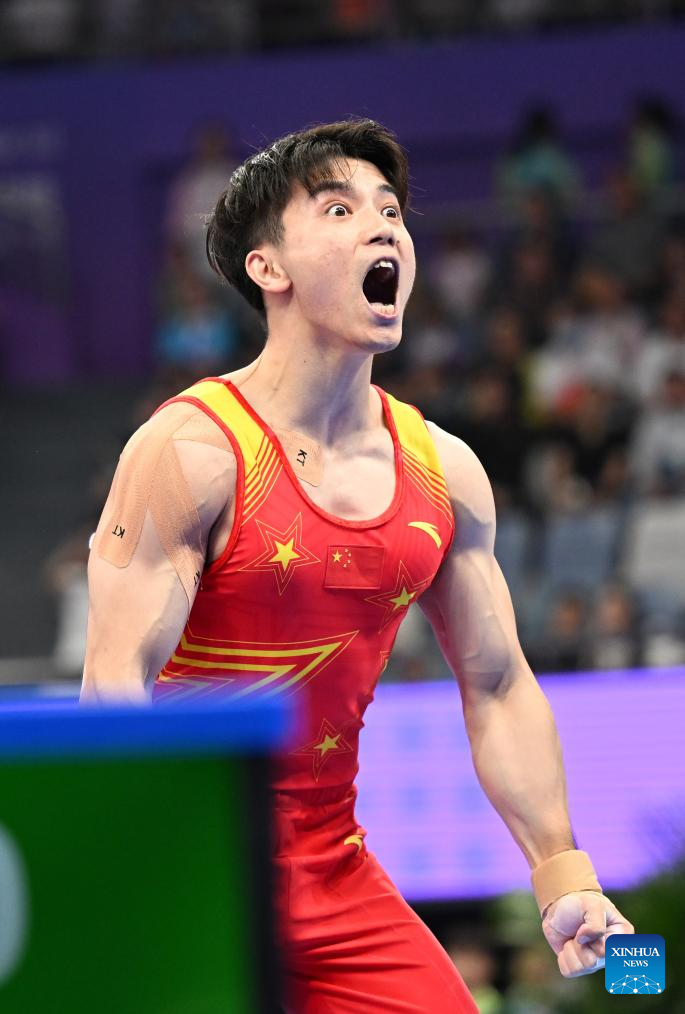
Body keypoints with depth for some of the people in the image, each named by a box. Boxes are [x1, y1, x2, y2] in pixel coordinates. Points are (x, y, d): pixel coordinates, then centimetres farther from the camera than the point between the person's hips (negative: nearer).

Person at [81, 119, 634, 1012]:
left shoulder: (445, 471, 6)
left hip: (337, 874, 6)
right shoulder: (191, 451, -13)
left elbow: (498, 688, 13)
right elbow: (117, 683, -18)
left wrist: (562, 874, 5)